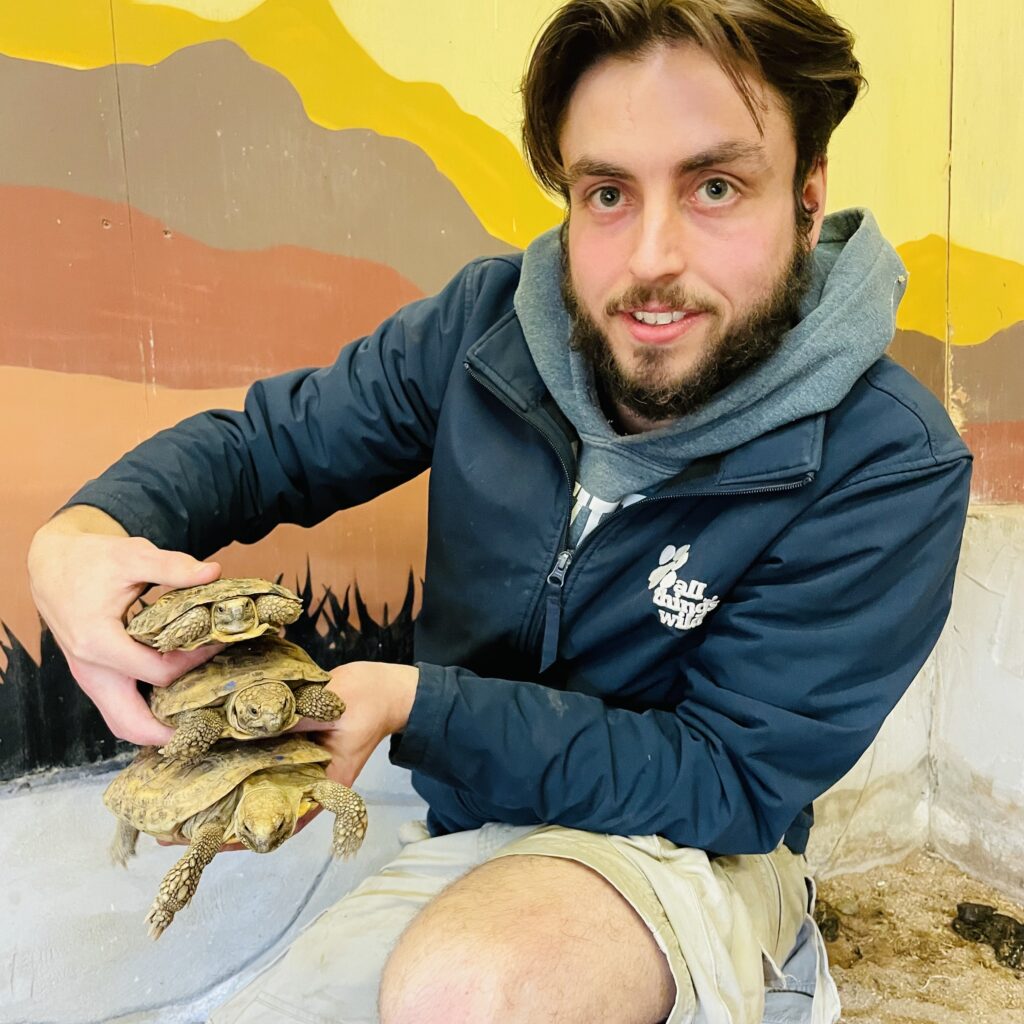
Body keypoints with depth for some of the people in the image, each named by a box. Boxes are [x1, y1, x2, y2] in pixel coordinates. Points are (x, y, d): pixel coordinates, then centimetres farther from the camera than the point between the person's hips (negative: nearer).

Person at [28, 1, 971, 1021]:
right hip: (461, 835, 5)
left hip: (683, 847, -4)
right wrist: (83, 532, -23)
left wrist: (410, 700, -30)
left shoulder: (887, 468, -22)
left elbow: (728, 780, -21)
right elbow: (261, 441, -1)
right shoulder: (488, 324, -11)